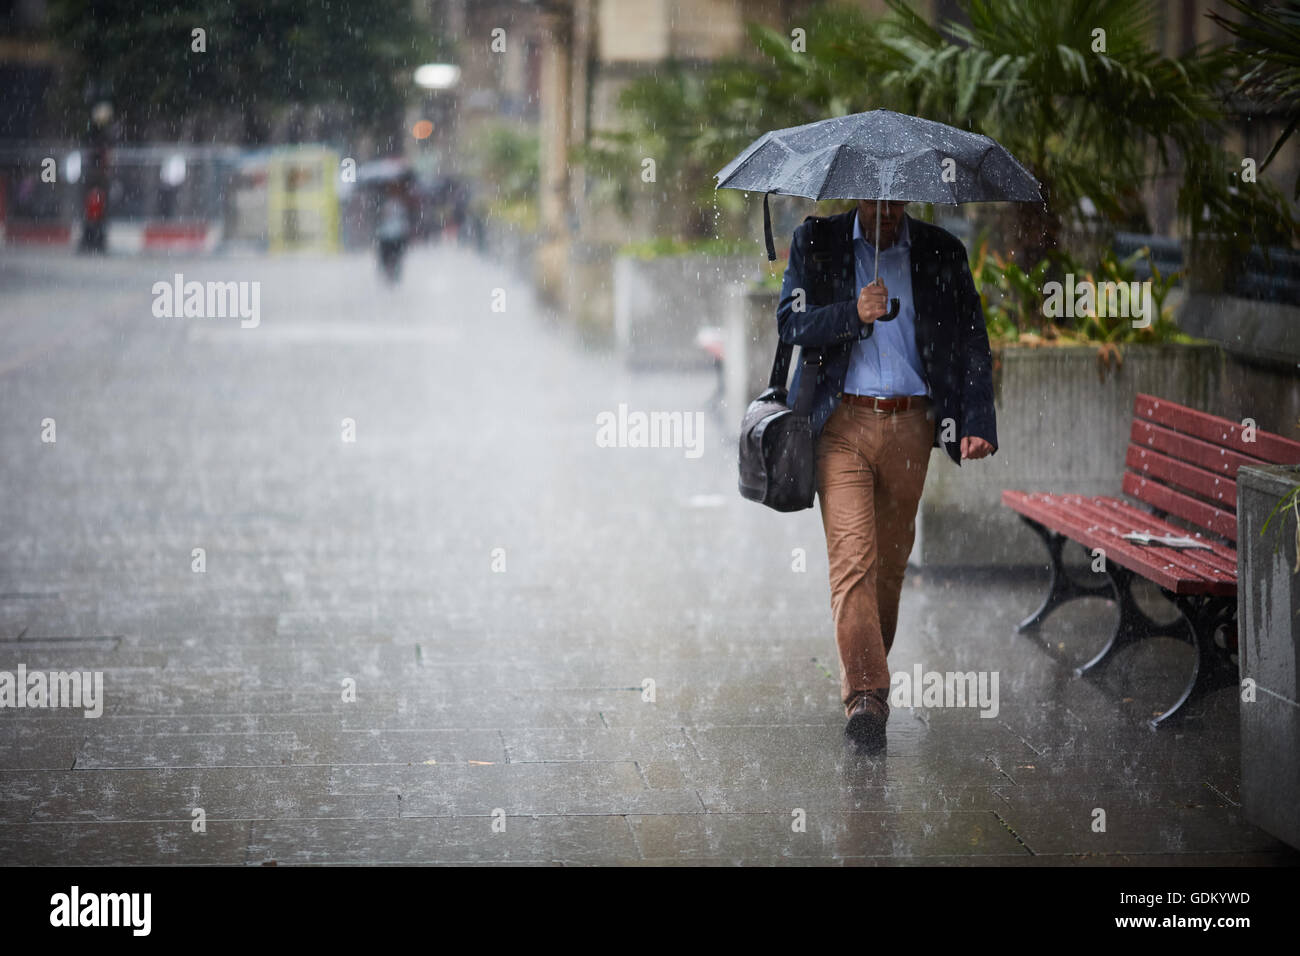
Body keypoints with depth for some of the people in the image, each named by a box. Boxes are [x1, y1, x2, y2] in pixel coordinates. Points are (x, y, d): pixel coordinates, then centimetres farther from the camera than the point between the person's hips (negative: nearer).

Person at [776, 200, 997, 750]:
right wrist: (854, 314, -20)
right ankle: (866, 694, -18)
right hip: (842, 422, -2)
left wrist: (977, 424, -9)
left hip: (910, 426, 2)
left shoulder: (942, 254, 8)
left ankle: (862, 680, 25)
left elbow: (971, 345, 5)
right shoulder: (817, 242, 5)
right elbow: (790, 321, -2)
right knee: (852, 556, -13)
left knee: (891, 559, 9)